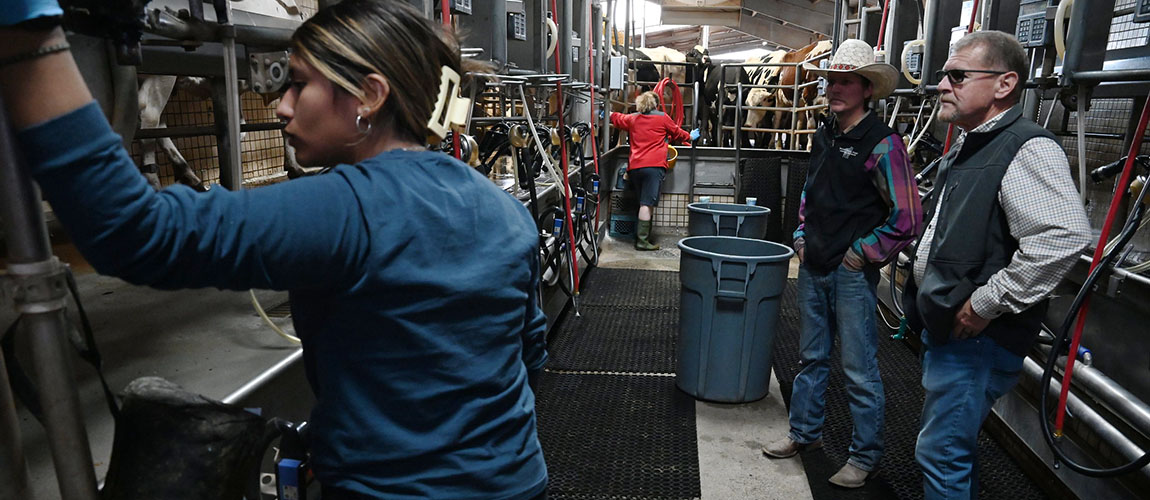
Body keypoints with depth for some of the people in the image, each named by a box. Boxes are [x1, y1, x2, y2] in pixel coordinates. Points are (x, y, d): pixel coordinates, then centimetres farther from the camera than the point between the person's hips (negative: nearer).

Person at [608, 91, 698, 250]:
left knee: (644, 202, 13)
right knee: (647, 203, -9)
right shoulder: (662, 118, 6)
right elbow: (677, 133, 19)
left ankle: (642, 236, 14)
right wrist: (690, 136, 39)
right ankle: (642, 240, -12)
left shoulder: (632, 118, 16)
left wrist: (610, 114, 58)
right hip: (654, 165, -5)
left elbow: (618, 119, 36)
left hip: (634, 166, 5)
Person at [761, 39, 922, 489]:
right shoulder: (823, 135, 9)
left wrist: (862, 253, -12)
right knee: (811, 357, 18)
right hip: (814, 267, 7)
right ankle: (805, 431, 34)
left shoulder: (882, 143, -14)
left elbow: (907, 218, -16)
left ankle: (865, 456, 20)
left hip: (853, 272, -7)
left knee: (859, 368, 4)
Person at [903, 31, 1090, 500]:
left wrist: (986, 304, -26)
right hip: (945, 329, 10)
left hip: (977, 337, -10)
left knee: (942, 453, -2)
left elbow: (1064, 236, -31)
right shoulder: (968, 148, 15)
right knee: (953, 443, 24)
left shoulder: (1027, 149, -17)